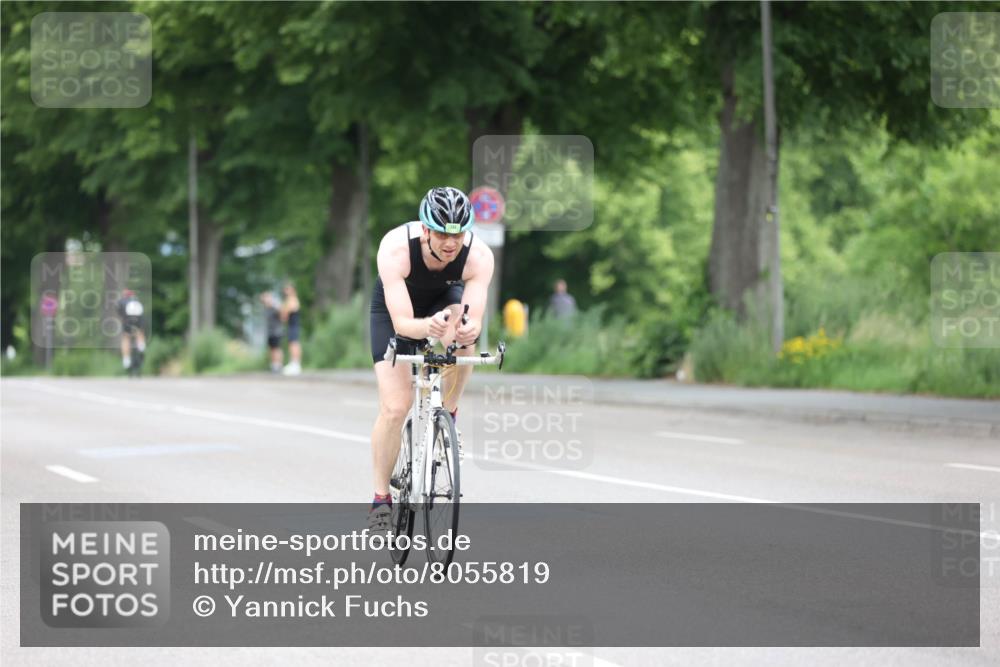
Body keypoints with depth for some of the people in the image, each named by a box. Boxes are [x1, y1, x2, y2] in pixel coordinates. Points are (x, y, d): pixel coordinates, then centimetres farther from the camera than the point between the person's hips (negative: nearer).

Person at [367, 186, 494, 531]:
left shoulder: (479, 256, -32)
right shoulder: (395, 248, -38)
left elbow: (474, 319, -38)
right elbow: (402, 323, -42)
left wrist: (469, 329, -62)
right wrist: (429, 327, -63)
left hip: (444, 299, 2)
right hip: (395, 309, -1)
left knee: (462, 341, -34)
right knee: (394, 408, -13)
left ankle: (447, 415, -6)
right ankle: (381, 499, 4)